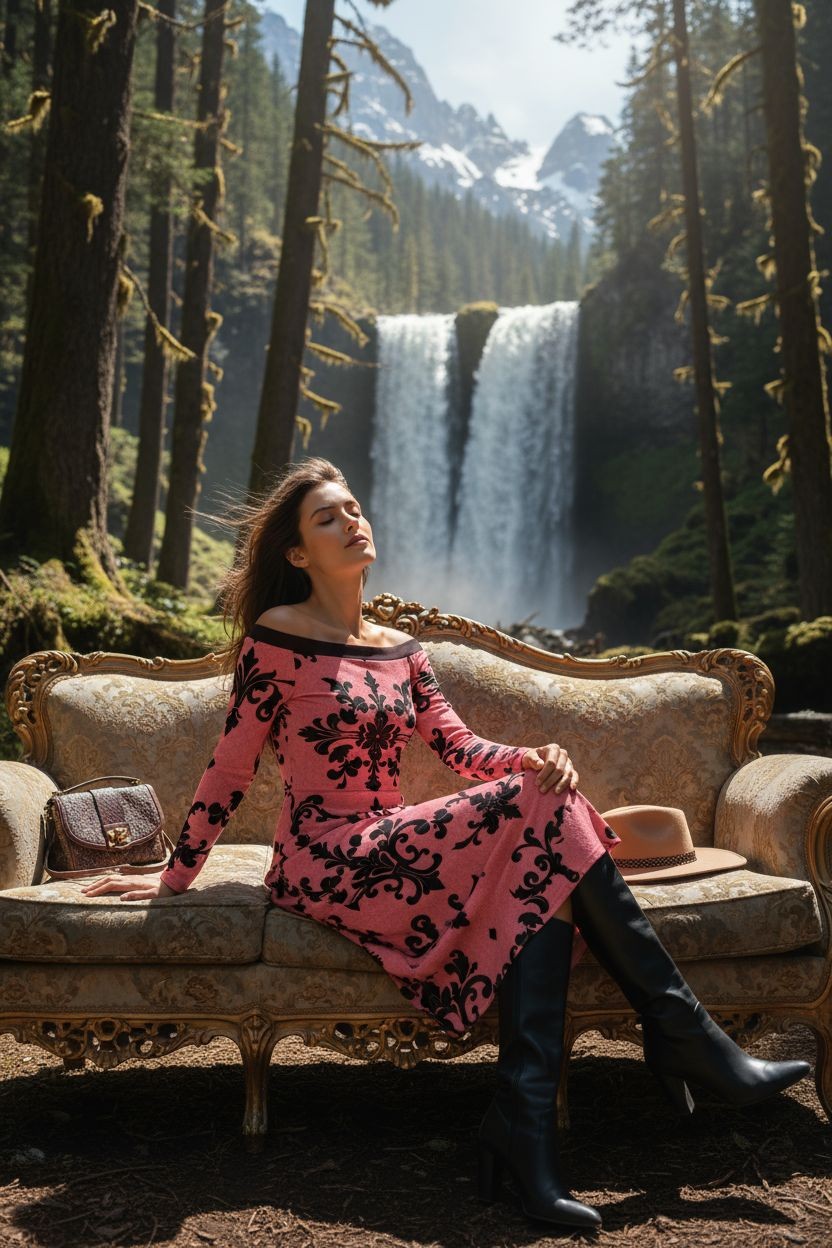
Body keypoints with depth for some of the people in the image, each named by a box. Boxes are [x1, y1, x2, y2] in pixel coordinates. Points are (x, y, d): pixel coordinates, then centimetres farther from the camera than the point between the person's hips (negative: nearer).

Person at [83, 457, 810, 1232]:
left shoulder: (399, 649, 16)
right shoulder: (275, 639, -4)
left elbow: (457, 746, 7)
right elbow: (229, 771, -1)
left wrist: (533, 757, -12)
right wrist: (175, 878, 2)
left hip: (386, 846, 7)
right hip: (323, 862, -7)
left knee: (543, 876, -24)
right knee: (541, 811, -23)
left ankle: (524, 1124, -25)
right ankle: (684, 1037, -18)